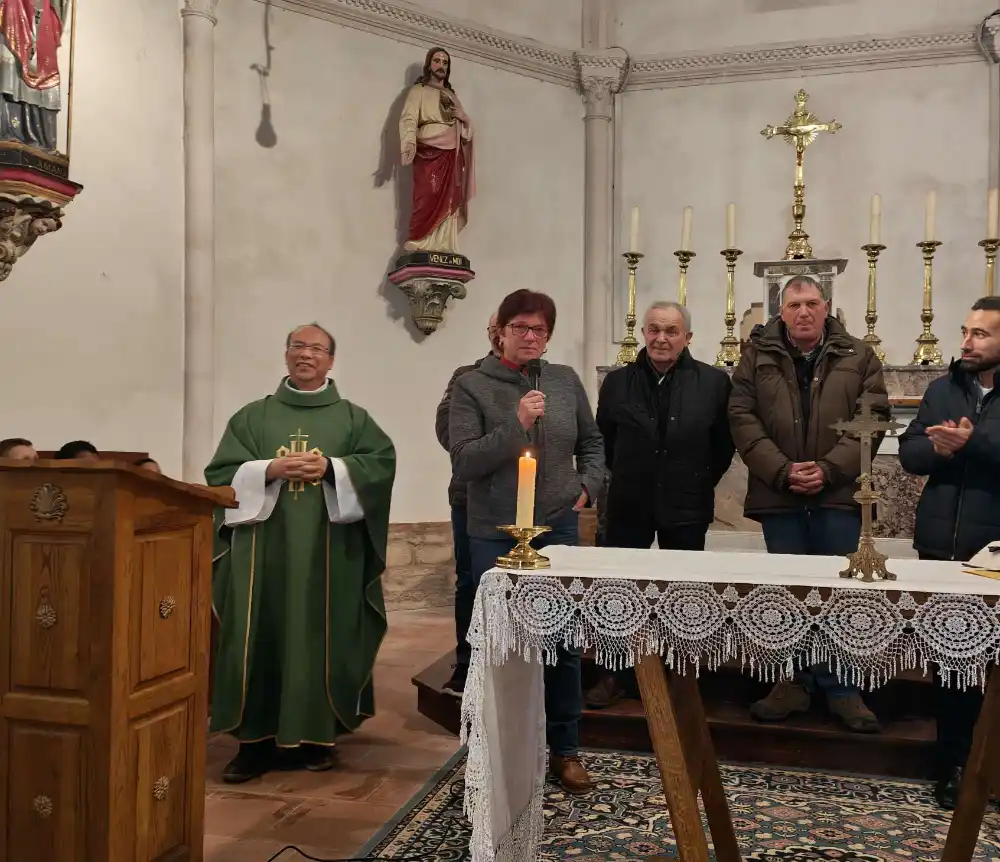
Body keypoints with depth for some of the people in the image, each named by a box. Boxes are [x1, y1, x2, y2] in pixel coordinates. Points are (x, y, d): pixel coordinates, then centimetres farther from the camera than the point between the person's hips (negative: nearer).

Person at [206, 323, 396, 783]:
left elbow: (382, 463, -4)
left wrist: (330, 467, -16)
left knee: (322, 639, 2)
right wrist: (271, 469, -13)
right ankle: (257, 738, 7)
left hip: (328, 551, 0)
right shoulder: (253, 416, 12)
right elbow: (221, 472, 2)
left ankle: (317, 734, 14)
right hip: (264, 548, 1)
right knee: (262, 638, -1)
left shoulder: (353, 417, 10)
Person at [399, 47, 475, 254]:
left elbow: (466, 124, 24)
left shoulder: (451, 95, 30)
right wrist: (409, 144, -24)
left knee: (449, 201, -6)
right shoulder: (419, 90, 11)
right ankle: (419, 246, -19)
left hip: (452, 154, 5)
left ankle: (443, 250, -11)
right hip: (430, 151, -5)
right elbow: (408, 119, -5)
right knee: (429, 198, -18)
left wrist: (462, 117, 0)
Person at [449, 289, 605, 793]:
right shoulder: (471, 387, -7)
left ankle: (565, 749, 26)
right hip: (496, 536, -3)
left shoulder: (565, 381, 5)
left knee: (563, 642, 9)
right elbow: (463, 463, -15)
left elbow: (592, 443, 18)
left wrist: (587, 486, 3)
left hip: (558, 529, 3)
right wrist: (517, 425, -23)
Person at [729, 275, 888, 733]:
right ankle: (796, 683, 23)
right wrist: (782, 470, -12)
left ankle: (841, 688, 18)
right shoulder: (757, 356, 5)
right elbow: (742, 418, -2)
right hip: (778, 495, 1)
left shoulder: (859, 356, 5)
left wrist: (829, 468, -13)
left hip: (838, 494, -1)